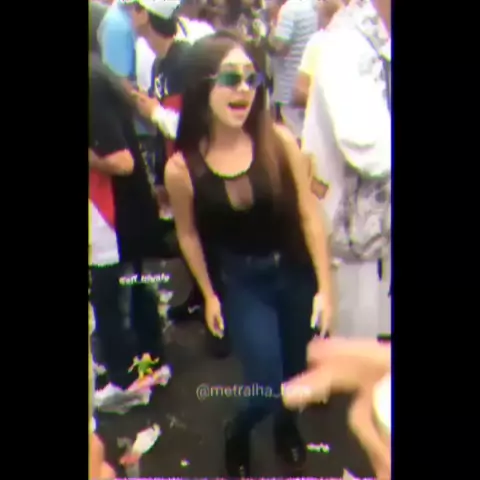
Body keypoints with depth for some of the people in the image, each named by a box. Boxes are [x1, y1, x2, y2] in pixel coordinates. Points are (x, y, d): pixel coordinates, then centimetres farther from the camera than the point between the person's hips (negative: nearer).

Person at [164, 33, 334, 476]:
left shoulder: (280, 141, -18)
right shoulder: (182, 168, -17)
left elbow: (309, 216, -11)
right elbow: (189, 234, -1)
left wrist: (325, 287, -9)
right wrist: (209, 295, 7)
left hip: (296, 273, 2)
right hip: (241, 283, -1)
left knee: (298, 369, 19)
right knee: (267, 386, -4)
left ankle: (286, 425, 55)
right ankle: (237, 433, 34)